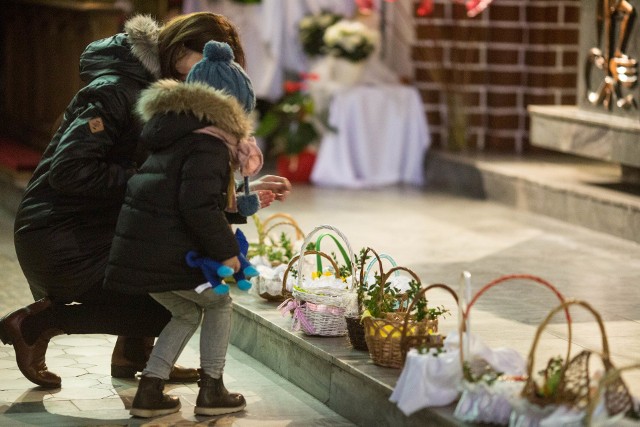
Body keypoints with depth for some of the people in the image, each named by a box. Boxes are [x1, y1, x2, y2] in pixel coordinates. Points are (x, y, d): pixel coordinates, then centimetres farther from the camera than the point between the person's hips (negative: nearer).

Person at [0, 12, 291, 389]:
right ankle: (39, 322, -3)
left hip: (103, 229, 10)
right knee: (170, 306, -12)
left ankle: (133, 355, 15)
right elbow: (68, 171, -26)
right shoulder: (115, 92, -19)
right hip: (59, 242, -10)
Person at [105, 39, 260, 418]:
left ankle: (149, 392, 18)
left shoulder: (177, 136, 18)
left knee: (188, 313, 24)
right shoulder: (209, 146, -13)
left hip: (136, 251, 9)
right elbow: (199, 206, -23)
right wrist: (226, 250, -14)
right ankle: (212, 391, 15)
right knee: (219, 303, 14)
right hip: (167, 255, -9)